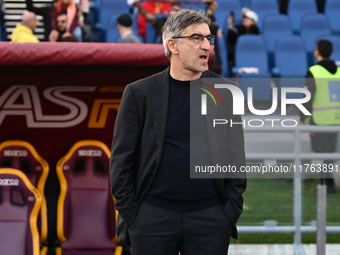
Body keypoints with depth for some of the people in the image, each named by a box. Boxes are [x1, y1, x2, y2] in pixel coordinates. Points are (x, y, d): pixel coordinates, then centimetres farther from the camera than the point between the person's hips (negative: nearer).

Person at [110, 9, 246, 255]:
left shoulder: (225, 93, 5)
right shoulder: (140, 93, 1)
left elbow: (236, 155, 6)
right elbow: (121, 159, 1)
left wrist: (232, 209, -2)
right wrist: (130, 214, -5)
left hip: (210, 216, 1)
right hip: (153, 216, -1)